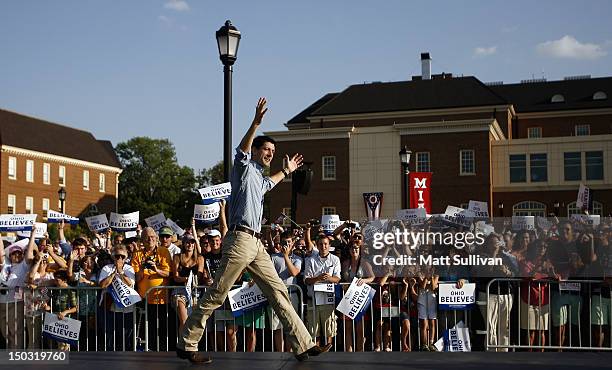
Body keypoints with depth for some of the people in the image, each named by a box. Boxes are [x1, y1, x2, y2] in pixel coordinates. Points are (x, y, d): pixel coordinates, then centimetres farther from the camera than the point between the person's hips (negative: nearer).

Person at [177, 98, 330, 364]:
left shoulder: (258, 176, 27)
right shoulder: (244, 168, 1)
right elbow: (242, 151, -22)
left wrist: (287, 171, 57)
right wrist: (256, 123, -35)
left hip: (256, 243, 9)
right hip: (240, 239, -9)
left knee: (278, 292, 5)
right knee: (215, 296, -7)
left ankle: (303, 345, 6)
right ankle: (186, 345, 1)